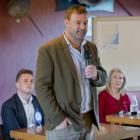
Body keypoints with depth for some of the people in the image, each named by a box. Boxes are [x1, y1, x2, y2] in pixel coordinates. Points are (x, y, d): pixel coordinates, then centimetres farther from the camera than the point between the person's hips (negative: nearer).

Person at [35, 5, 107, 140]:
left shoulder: (91, 47, 11)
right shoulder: (48, 50, -8)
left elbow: (103, 78, 16)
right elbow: (42, 87, -11)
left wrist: (96, 75, -7)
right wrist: (58, 118, -16)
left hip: (88, 121, 6)